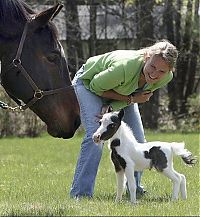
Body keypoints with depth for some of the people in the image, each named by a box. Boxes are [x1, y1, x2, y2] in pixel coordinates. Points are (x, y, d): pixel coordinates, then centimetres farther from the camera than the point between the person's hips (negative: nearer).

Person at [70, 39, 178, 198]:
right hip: (90, 82, -6)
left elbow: (142, 96, -12)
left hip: (123, 95, 6)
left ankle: (134, 188, 25)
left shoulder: (166, 78, -26)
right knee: (95, 136, -22)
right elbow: (96, 86, -27)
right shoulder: (126, 67, -45)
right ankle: (81, 194, -18)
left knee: (138, 140, 3)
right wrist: (130, 99, -31)